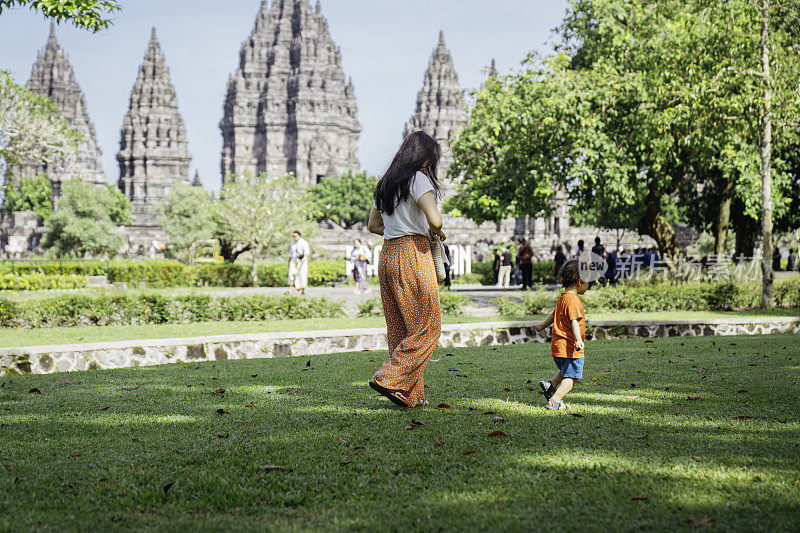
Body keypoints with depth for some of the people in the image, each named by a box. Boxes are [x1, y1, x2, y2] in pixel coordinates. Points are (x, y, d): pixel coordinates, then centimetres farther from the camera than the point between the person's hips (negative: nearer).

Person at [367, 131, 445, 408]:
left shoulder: (386, 183, 16)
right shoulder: (417, 179, -9)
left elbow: (373, 224, 25)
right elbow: (435, 220, -20)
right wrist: (438, 232, 1)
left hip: (387, 255, 8)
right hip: (413, 255, -8)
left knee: (399, 328, 9)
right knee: (427, 326, -1)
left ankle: (411, 394, 11)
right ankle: (389, 379, -11)